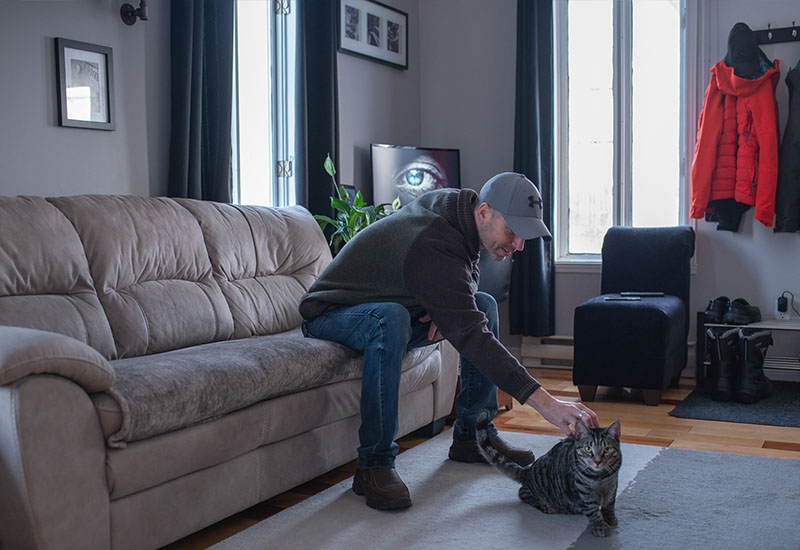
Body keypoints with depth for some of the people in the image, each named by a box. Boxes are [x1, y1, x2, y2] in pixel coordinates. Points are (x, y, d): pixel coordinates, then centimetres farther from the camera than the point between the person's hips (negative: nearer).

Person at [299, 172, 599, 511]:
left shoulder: (454, 205, -8)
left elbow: (469, 274, 12)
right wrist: (546, 403, -46)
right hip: (330, 314, -9)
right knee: (390, 318, -41)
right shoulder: (436, 250, -35)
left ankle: (471, 436, 4)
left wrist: (450, 305, -13)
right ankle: (374, 465, -32)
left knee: (484, 305, -1)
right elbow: (472, 338, -41)